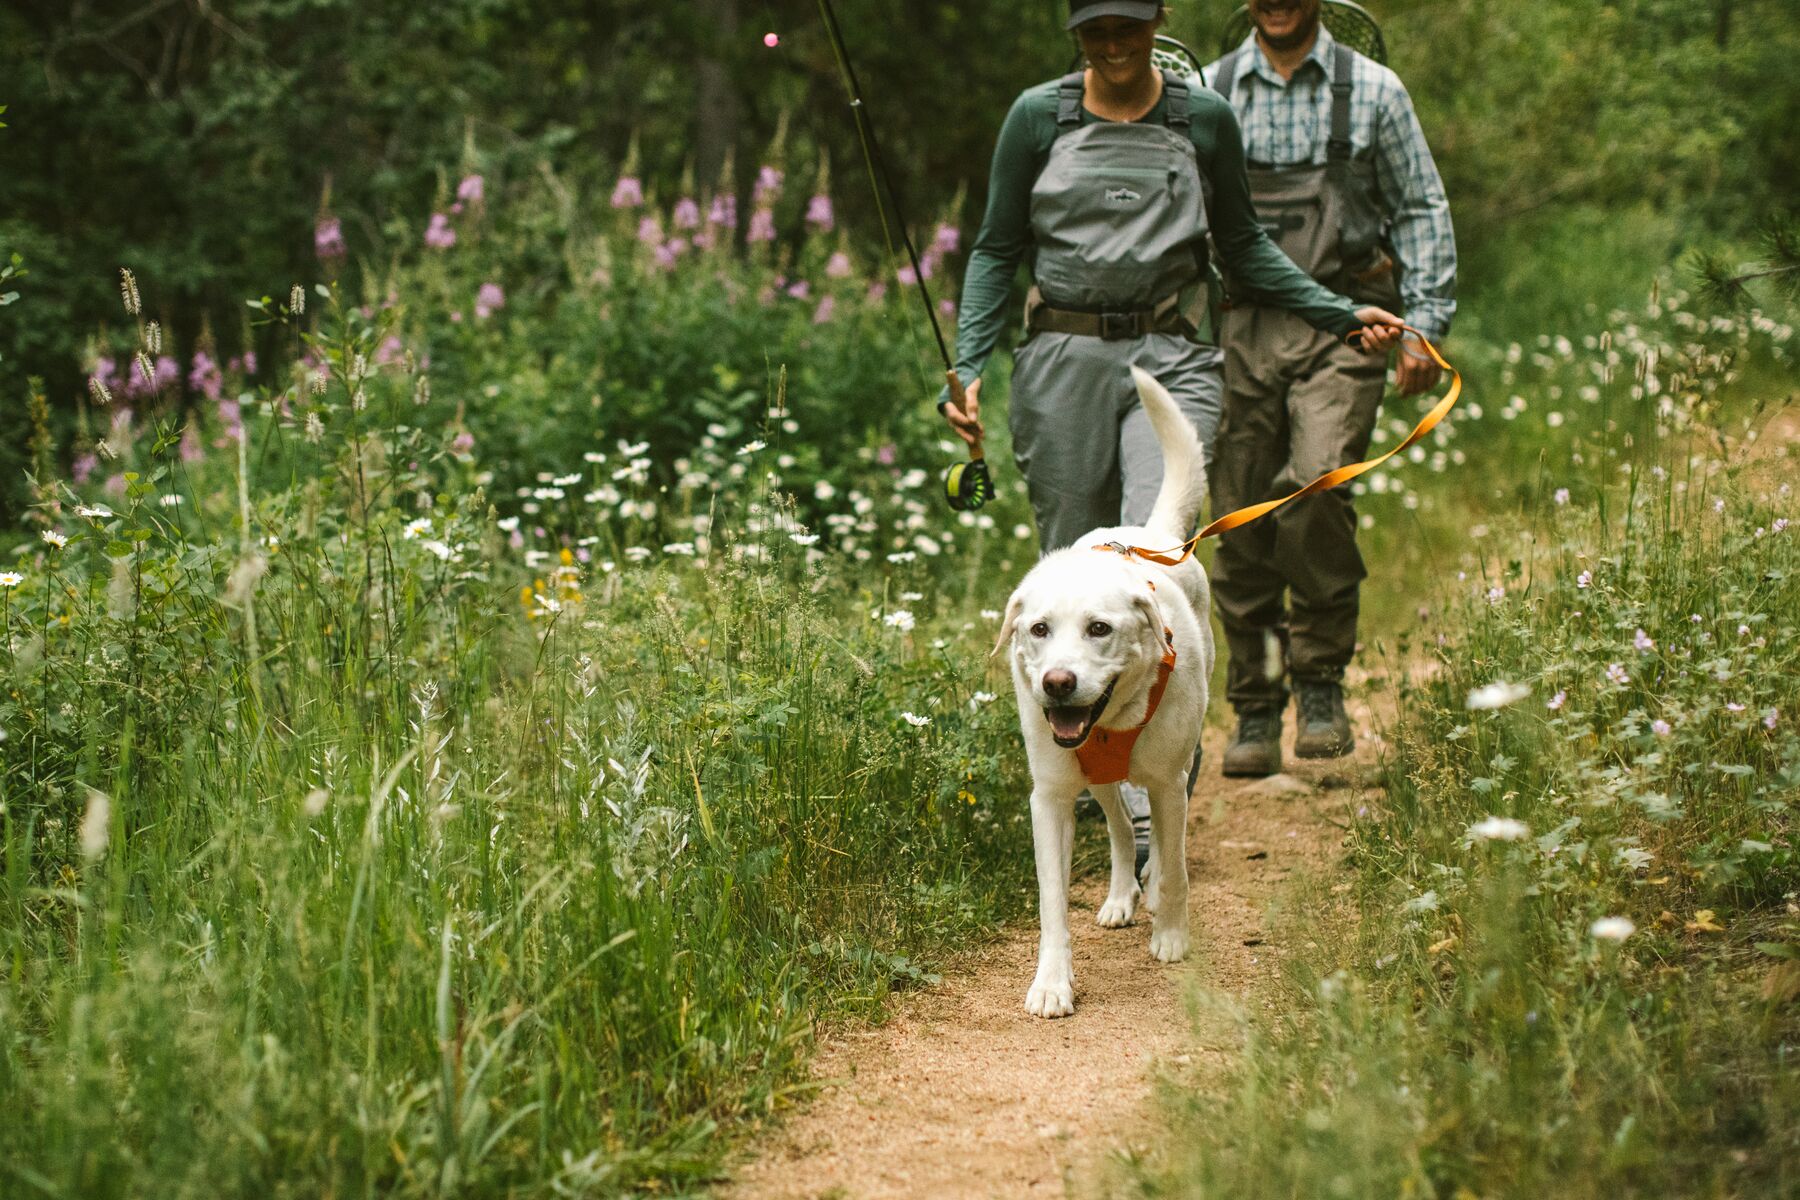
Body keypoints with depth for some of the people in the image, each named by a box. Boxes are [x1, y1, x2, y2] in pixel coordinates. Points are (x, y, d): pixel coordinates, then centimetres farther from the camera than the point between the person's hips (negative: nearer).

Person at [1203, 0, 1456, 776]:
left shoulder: (1373, 91, 7)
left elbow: (1421, 209, 11)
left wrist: (1426, 324, 3)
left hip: (1341, 325, -2)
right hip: (1241, 325, 2)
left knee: (1316, 486, -23)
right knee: (1241, 519, 0)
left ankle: (1322, 683, -8)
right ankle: (1255, 714, 11)